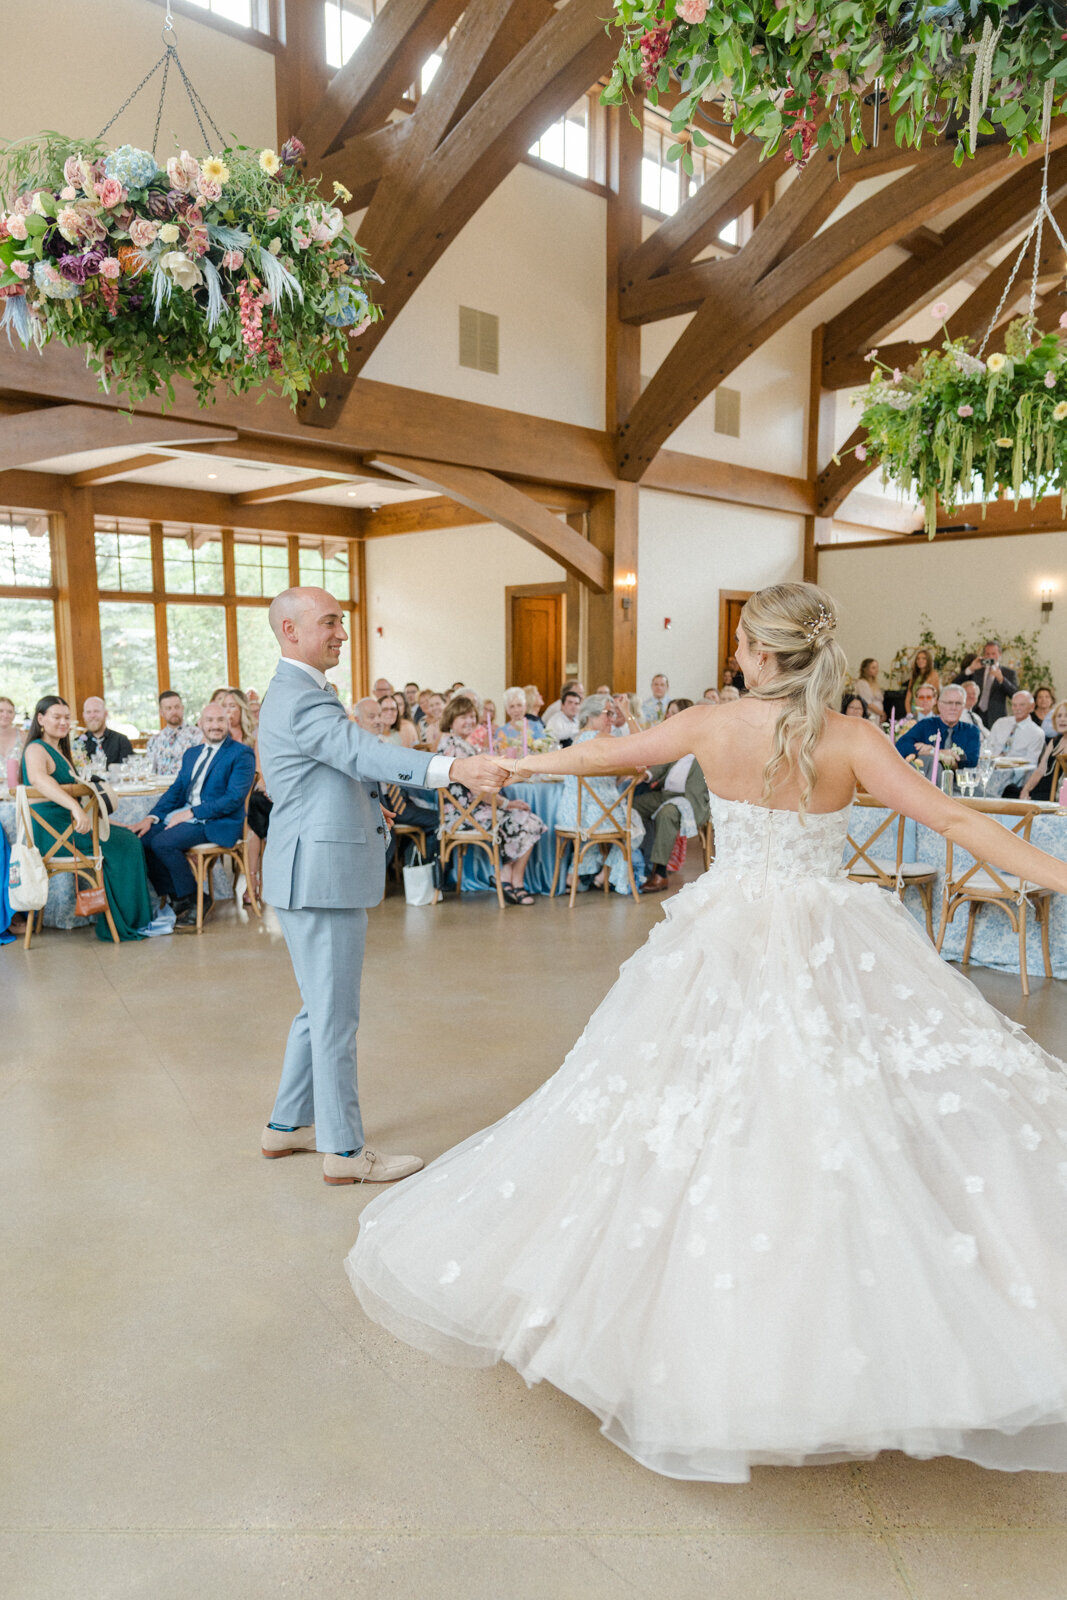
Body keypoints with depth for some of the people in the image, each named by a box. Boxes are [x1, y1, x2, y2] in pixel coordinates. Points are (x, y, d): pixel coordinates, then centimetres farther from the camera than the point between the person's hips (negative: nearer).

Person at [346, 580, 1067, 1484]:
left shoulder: (711, 726, -5)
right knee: (845, 1119, 7)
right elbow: (956, 821, -13)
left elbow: (601, 755, 6)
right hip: (836, 958, -1)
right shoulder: (854, 741, -9)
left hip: (727, 947, 1)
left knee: (694, 1120, 12)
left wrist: (511, 764, 21)